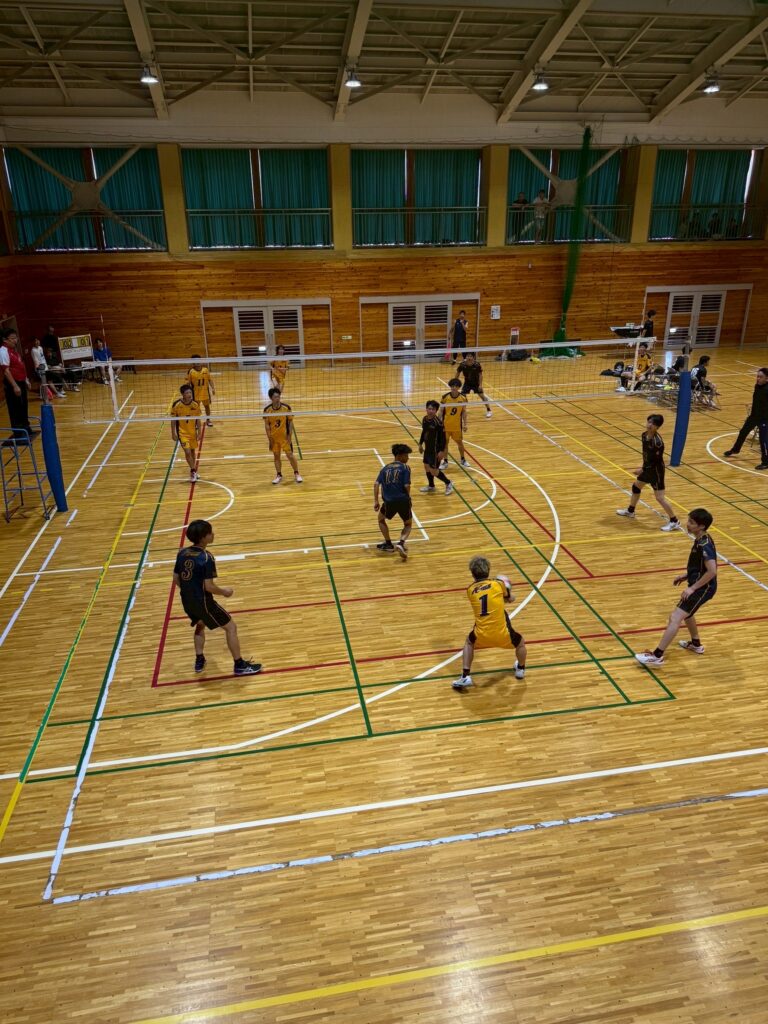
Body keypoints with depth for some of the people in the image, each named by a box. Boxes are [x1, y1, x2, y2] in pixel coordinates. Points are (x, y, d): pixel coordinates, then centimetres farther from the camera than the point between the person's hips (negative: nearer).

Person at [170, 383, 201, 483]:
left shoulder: (195, 405, -8)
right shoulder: (176, 405, -16)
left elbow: (198, 420, 2)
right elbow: (173, 420, -7)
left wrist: (199, 432, 0)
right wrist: (173, 433, -8)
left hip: (193, 432, 3)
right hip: (182, 432, -3)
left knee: (193, 451, 14)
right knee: (187, 452, -14)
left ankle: (193, 471, 32)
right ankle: (193, 471, 1)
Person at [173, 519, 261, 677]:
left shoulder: (182, 553, 0)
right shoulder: (206, 558, -22)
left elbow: (176, 579, 8)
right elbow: (209, 586, -23)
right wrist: (224, 592, -5)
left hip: (187, 601, 8)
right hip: (202, 602, -8)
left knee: (200, 625, 35)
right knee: (230, 627, 6)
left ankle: (199, 660, 39)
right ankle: (240, 665, 11)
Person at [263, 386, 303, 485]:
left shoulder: (286, 407, -12)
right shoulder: (267, 409, -9)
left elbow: (290, 421, -4)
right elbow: (267, 424, -3)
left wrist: (289, 435, -9)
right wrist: (269, 438, -6)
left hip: (285, 436, -2)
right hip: (274, 437, 2)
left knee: (290, 455, -2)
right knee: (276, 456, 10)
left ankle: (296, 474, 15)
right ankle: (279, 475, 24)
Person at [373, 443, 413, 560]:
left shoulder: (385, 468, 14)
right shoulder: (405, 467, 2)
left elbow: (376, 484, 3)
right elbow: (407, 486, -8)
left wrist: (376, 501, 3)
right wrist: (407, 498, 9)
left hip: (389, 501, 2)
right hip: (403, 500, -2)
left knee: (381, 519, 30)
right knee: (408, 524, 20)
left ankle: (388, 544, 25)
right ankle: (401, 543, -7)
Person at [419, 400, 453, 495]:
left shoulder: (438, 422, -22)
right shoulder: (425, 419, 0)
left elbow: (443, 437, -18)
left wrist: (441, 451, -20)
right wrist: (420, 444, 20)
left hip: (436, 449, -7)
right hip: (428, 448, 7)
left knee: (433, 470, -5)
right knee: (427, 467, 16)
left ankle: (448, 483, 16)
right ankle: (431, 486, 35)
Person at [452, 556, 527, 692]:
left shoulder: (470, 589, 5)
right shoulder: (498, 583, 1)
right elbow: (509, 599, 20)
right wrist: (507, 589, 41)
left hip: (481, 635, 1)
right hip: (502, 634, -1)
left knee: (469, 643, 35)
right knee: (520, 643, 32)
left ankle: (465, 677, 24)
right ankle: (521, 670, 53)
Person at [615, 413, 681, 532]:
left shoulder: (657, 441, -28)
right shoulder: (644, 435, -3)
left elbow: (657, 460, -23)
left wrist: (643, 469, -17)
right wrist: (643, 467, 10)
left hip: (656, 470, -9)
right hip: (647, 468, 9)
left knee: (660, 497, -5)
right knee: (636, 486, 24)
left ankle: (674, 522, 6)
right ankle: (630, 511, 45)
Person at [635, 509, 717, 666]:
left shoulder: (704, 545, -24)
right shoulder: (700, 540, 7)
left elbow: (712, 571, -31)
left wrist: (692, 588, -27)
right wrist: (686, 576, 14)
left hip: (703, 588, -11)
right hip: (699, 586, 11)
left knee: (675, 618, -15)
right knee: (685, 612, 32)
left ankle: (657, 656, -15)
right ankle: (696, 644, 51)